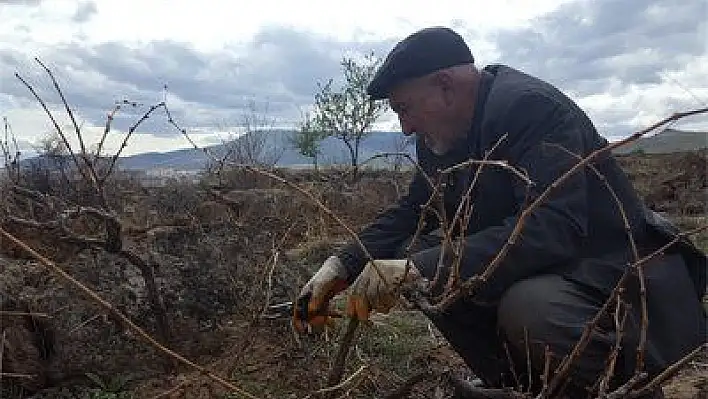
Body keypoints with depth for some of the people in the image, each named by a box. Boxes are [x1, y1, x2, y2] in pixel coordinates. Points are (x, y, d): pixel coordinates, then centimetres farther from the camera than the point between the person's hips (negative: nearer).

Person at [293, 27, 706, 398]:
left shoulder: (530, 106, -22)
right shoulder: (443, 138, 3)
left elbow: (552, 227, -33)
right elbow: (411, 212, 7)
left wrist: (421, 267, -38)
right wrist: (343, 265, -7)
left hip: (620, 275, -7)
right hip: (530, 267, 8)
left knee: (528, 306, -36)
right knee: (414, 255, -6)